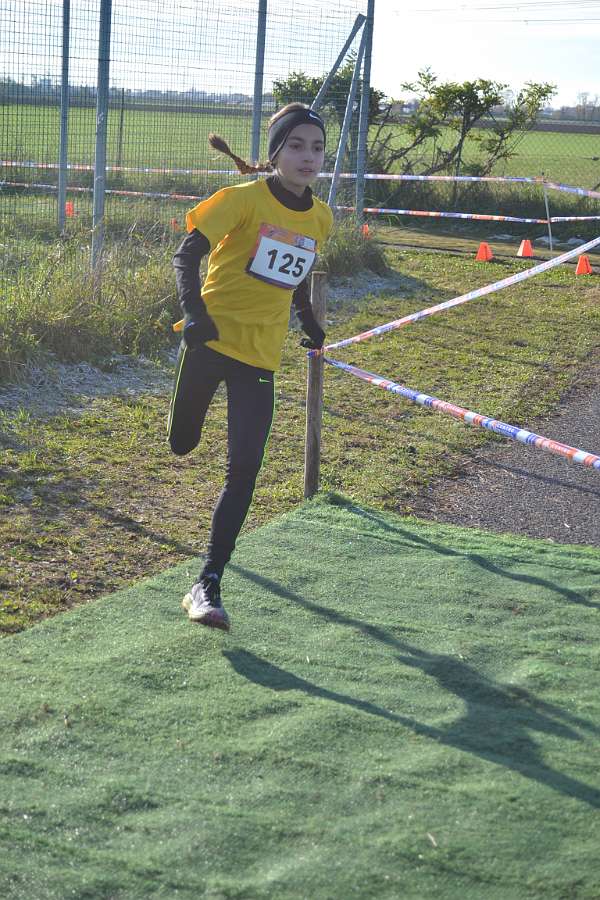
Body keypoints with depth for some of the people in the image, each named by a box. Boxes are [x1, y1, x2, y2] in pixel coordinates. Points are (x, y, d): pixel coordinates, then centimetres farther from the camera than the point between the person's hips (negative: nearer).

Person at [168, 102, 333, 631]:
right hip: (213, 338, -3)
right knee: (181, 445, 7)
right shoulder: (245, 199, -9)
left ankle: (208, 586, 0)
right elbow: (187, 255, -15)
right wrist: (193, 311, -30)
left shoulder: (321, 218, 7)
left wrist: (310, 325, 27)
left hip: (261, 355, 4)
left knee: (244, 471, -5)